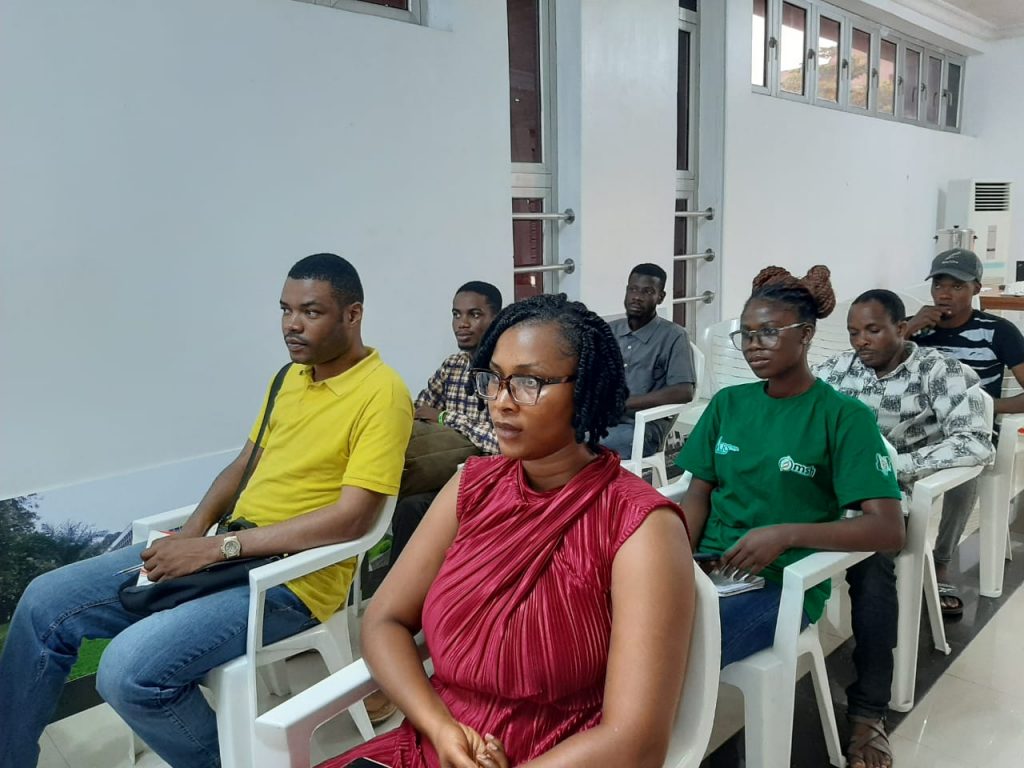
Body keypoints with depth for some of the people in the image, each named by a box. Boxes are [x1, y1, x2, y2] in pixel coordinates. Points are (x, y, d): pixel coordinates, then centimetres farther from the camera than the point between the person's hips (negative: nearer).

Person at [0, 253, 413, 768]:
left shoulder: (381, 393, -15)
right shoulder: (291, 375, 12)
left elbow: (352, 518, -22)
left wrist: (218, 547, -19)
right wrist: (193, 532, -2)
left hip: (291, 579, -8)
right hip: (227, 552, 9)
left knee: (130, 670, -25)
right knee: (46, 602, 4)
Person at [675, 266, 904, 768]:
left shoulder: (844, 416, -4)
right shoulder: (728, 403, 10)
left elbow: (889, 530, -10)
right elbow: (699, 492, 10)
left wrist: (786, 534, -21)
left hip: (783, 582, -4)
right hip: (709, 567, 5)